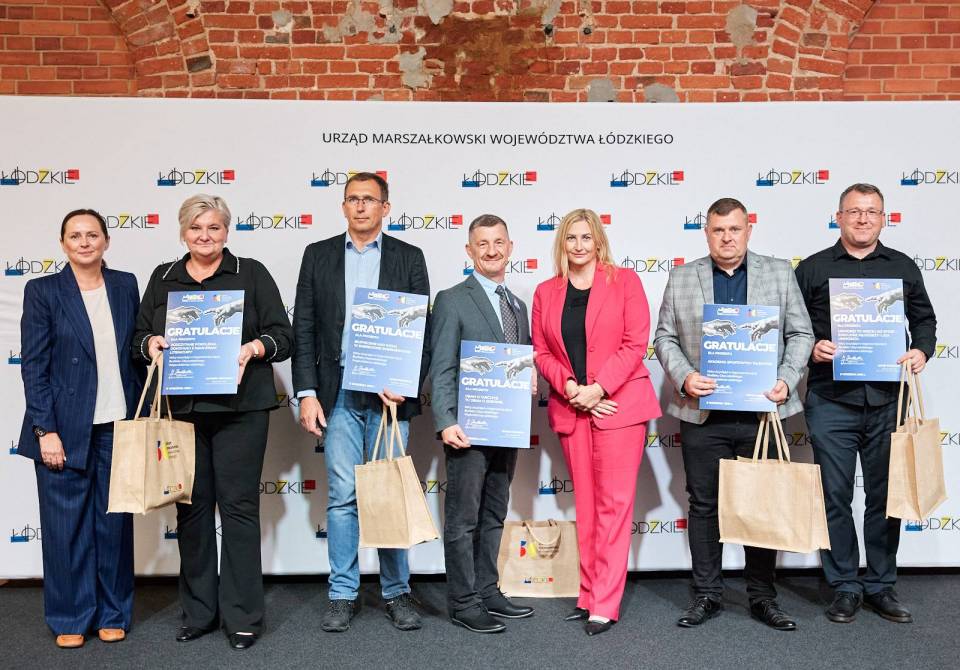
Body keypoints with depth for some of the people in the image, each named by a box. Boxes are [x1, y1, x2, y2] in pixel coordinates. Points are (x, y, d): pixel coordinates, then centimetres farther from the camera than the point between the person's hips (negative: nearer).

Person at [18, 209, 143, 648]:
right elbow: (33, 365, -4)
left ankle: (113, 613, 22)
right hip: (66, 428, -2)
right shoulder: (43, 291, -1)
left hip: (118, 426, 3)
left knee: (115, 522, 8)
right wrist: (46, 430, -10)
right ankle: (70, 619, 19)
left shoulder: (125, 285, 7)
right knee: (66, 525, 4)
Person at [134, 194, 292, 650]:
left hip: (239, 407, -3)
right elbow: (141, 336, 17)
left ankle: (243, 616, 7)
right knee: (192, 506, 8)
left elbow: (282, 335, 2)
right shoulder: (163, 279, 15)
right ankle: (198, 612, 20)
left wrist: (252, 348, -17)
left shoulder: (251, 274, 5)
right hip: (181, 407, 3)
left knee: (239, 506, -2)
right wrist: (150, 344, -5)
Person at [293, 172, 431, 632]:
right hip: (338, 394, 1)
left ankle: (397, 591, 17)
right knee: (342, 497, 3)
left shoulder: (409, 258, 7)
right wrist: (307, 393, -2)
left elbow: (422, 330, 4)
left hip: (390, 392, 0)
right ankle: (343, 595, 13)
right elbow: (303, 329, 6)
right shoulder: (318, 255, 9)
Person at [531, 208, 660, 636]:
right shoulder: (546, 292, 11)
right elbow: (541, 351, 9)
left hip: (618, 405, -3)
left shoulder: (624, 281, 1)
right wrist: (569, 387, -8)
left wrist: (598, 388, -13)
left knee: (614, 503, -4)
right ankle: (588, 595, 16)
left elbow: (635, 344, -5)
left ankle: (605, 604, 0)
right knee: (585, 504, 8)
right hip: (570, 408, 4)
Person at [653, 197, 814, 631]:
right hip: (703, 414, 0)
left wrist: (787, 382, -8)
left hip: (763, 412, 0)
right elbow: (665, 337, 6)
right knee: (704, 505, 7)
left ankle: (763, 597, 20)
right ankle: (707, 595, 18)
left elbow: (800, 334, 6)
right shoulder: (681, 278, 7)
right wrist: (684, 377, -10)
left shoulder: (779, 273, 7)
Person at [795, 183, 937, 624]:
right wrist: (812, 349, -13)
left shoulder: (902, 267, 11)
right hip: (831, 401, -1)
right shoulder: (813, 269, 6)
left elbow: (924, 319, 16)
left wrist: (922, 350, -3)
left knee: (885, 496, 8)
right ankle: (845, 586, 15)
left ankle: (881, 586, 21)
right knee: (835, 496, 3)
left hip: (887, 400, 2)